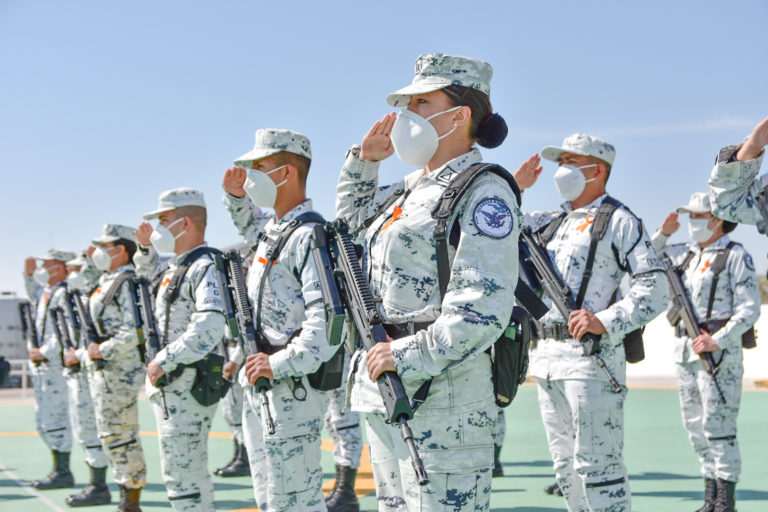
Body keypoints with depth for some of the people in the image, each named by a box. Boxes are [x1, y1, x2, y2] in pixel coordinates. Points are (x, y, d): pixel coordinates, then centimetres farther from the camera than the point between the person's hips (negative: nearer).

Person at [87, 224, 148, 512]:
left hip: (119, 371, -10)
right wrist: (84, 353, 16)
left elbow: (133, 332, -24)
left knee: (120, 436, -6)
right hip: (103, 370, 10)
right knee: (114, 435, 14)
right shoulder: (107, 283, 16)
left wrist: (102, 350, -18)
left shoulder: (127, 283, -15)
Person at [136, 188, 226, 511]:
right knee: (192, 471, 17)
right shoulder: (175, 269, 16)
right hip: (167, 385, 10)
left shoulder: (205, 267, -15)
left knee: (181, 475, -8)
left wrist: (164, 361, -24)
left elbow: (208, 329, -28)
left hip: (186, 385, -10)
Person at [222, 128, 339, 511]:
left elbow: (329, 318, -26)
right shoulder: (270, 229, 13)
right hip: (257, 384, 10)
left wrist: (281, 364, -28)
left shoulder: (310, 237, -17)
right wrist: (236, 196, 19)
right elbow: (249, 225, 40)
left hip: (292, 386, -10)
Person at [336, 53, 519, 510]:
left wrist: (408, 356, -22)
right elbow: (354, 215, 38)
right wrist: (364, 160, 21)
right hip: (383, 390, 9)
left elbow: (484, 308, -20)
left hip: (441, 385, -9)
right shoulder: (411, 189, 17)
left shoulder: (483, 193, -10)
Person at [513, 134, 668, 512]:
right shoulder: (553, 222, 20)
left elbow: (655, 287, -10)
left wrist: (607, 321, -21)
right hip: (546, 355, 8)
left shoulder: (618, 220, -1)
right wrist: (513, 187, 14)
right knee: (565, 465, 12)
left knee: (597, 465, -9)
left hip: (590, 354, -8)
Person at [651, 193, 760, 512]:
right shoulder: (684, 254, 13)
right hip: (685, 353, 7)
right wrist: (663, 234, 9)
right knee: (696, 429, 10)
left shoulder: (736, 256, -6)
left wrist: (717, 341, -21)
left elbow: (749, 309, -12)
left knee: (718, 428, -7)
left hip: (719, 352, -7)